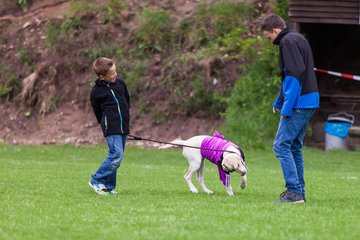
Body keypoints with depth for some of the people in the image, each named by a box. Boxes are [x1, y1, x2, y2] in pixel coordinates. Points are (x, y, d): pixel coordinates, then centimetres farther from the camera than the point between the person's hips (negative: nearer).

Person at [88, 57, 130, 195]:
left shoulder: (120, 83, 10)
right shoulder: (96, 92, -6)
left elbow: (127, 100, 25)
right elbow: (98, 112, 3)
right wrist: (106, 123, -1)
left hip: (123, 127, 7)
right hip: (111, 127, -7)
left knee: (116, 157, 7)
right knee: (116, 155, -17)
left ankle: (108, 187, 14)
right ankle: (96, 181, -5)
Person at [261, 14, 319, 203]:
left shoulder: (288, 42, -11)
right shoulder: (299, 39, 20)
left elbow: (295, 75, -20)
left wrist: (287, 107, -19)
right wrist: (279, 102, 32)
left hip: (298, 103, -10)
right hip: (310, 102, 10)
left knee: (281, 145, -8)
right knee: (295, 146, 16)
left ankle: (294, 191, -13)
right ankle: (298, 192, 17)